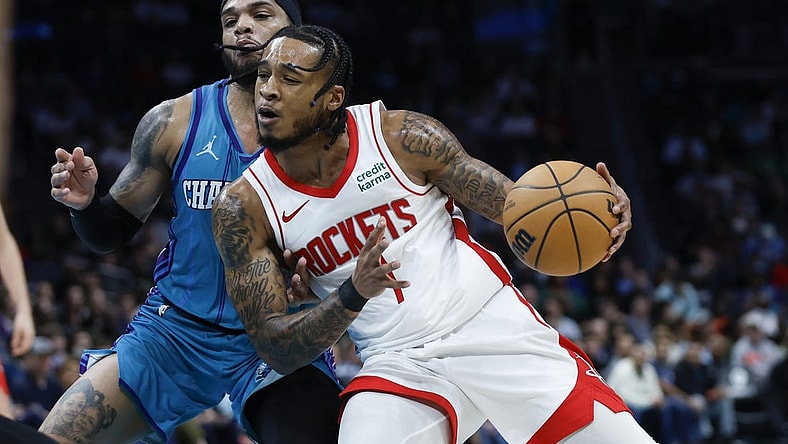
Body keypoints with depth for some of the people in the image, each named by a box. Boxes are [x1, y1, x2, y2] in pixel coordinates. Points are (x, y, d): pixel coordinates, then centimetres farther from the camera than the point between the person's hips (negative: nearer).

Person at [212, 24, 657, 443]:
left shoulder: (401, 136, -8)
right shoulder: (243, 207, -6)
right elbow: (275, 349, -8)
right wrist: (352, 295, -26)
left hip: (498, 330, 0)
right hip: (397, 365, 0)